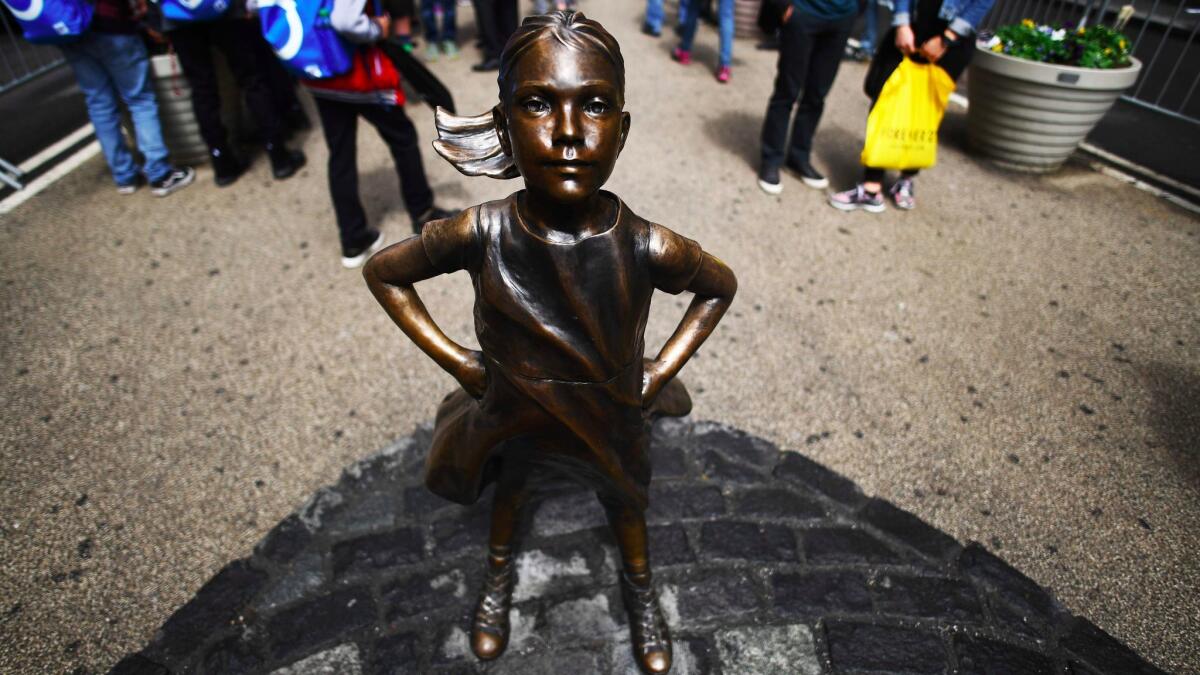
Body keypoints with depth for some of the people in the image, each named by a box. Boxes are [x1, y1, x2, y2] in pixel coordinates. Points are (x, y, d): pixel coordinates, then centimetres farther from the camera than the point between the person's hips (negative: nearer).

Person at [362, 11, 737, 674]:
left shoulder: (646, 248, -30)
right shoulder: (478, 235, -30)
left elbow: (719, 287, -7)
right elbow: (383, 272, -10)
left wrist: (660, 372, -12)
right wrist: (455, 360, -13)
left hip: (611, 421, 0)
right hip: (514, 418, 1)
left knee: (625, 499, 28)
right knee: (509, 490, 30)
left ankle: (638, 584, 63)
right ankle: (499, 573, 66)